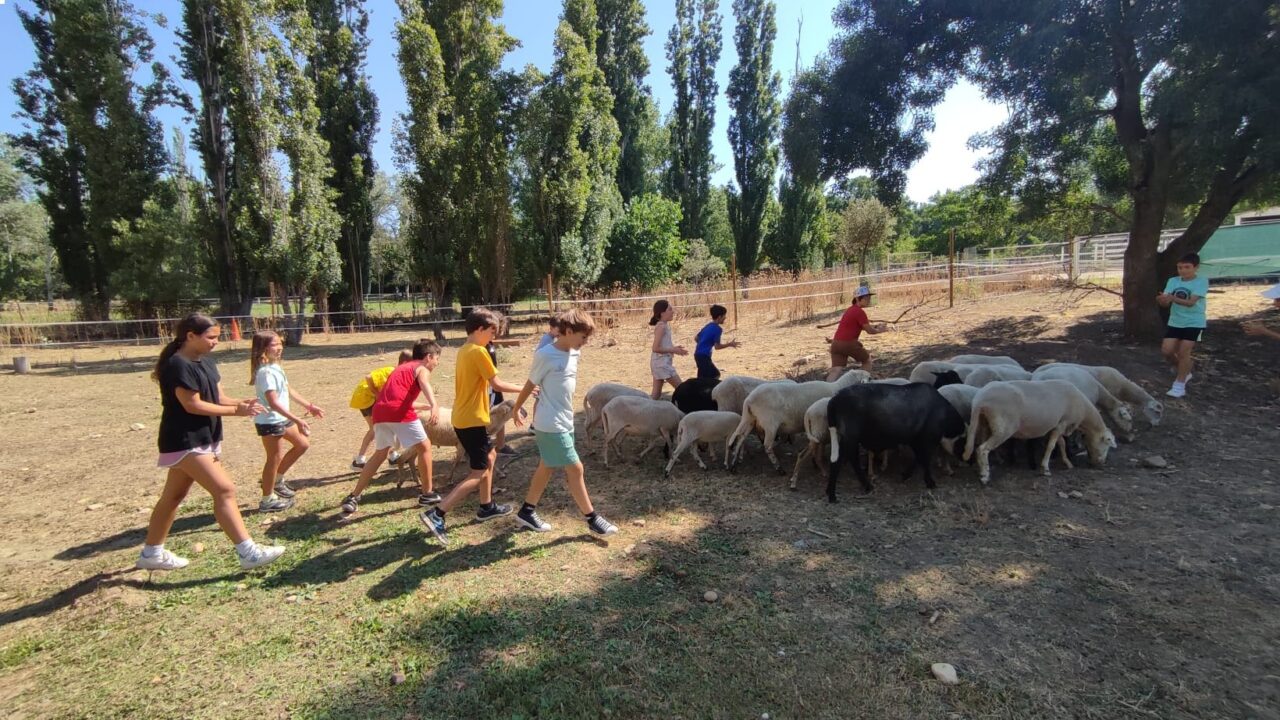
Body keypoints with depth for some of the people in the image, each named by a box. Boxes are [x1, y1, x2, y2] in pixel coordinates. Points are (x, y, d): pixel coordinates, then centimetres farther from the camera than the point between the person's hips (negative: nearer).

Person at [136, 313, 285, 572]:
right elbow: (193, 405, -21)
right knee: (225, 490, -13)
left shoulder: (205, 361, 10)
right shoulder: (178, 365, -18)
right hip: (184, 442, -10)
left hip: (202, 439, 10)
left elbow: (218, 398, 9)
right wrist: (237, 411, -18)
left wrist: (242, 403, -10)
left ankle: (151, 553, 34)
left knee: (173, 495, 19)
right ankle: (248, 552, -11)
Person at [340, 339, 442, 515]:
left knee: (380, 454, 22)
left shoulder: (402, 368, 33)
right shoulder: (422, 369, 10)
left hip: (380, 411, 7)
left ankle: (353, 497, 23)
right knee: (424, 447, 7)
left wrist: (426, 406, 56)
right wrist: (434, 406, -35)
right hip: (399, 413, -7)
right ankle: (427, 494, 11)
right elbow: (425, 385, -16)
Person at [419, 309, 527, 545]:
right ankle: (436, 514, -9)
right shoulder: (478, 351, -17)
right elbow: (497, 385, -15)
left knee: (489, 456, 24)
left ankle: (486, 507, 32)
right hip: (472, 420, -10)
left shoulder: (463, 350, 11)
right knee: (478, 473, -4)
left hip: (463, 418, 10)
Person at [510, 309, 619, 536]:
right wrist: (516, 409, 6)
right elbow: (530, 384, -7)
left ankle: (527, 511, 33)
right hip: (550, 425, -8)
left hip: (566, 421, 8)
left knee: (547, 467, 17)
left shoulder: (573, 354, 4)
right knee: (575, 469, -2)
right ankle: (592, 518, 11)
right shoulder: (545, 356, -18)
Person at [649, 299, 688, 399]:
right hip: (661, 363, -10)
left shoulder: (666, 325, 11)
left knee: (656, 393, 11)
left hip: (664, 362, 10)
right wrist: (673, 350, -17)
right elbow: (656, 348, -23)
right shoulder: (661, 326, -17)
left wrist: (674, 347, 5)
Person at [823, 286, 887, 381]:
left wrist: (875, 326, 20)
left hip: (836, 344, 7)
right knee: (867, 360, 18)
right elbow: (869, 331, -6)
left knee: (836, 370, -3)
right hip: (848, 344, -7)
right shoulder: (860, 312, -10)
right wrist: (879, 330, 13)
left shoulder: (851, 309, 18)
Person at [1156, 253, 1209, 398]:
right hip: (1175, 322, 4)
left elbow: (1191, 302, -24)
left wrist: (1173, 298, -41)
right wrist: (1162, 300, -34)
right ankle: (1184, 373, 25)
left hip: (1194, 323, -4)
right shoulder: (1173, 281, 1)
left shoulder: (1202, 281, -11)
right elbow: (1166, 302, -9)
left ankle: (1180, 385, 3)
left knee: (1183, 352, -9)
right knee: (1166, 351, -1)